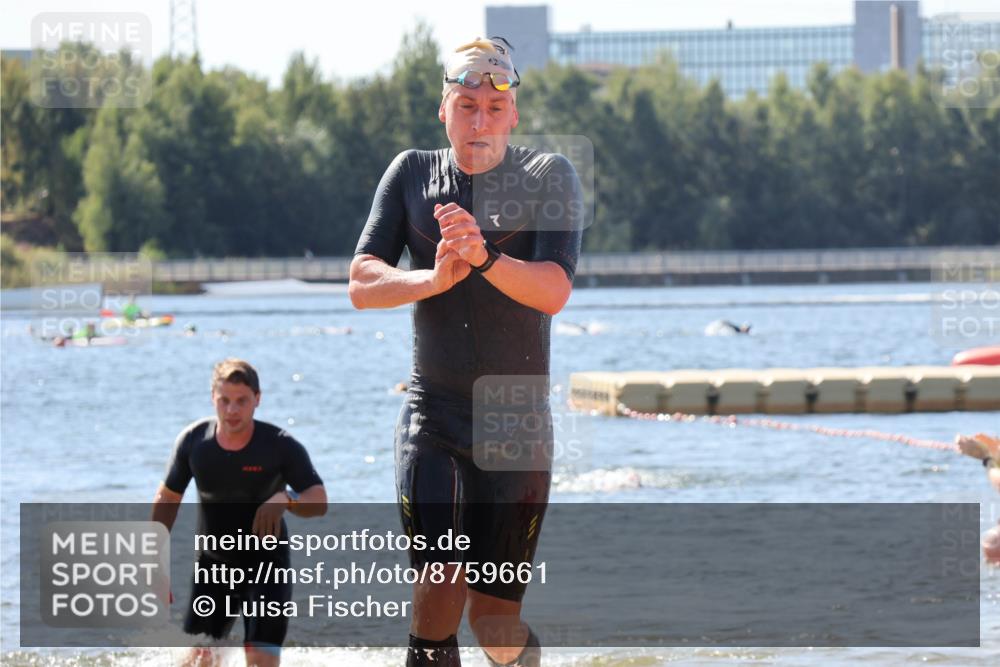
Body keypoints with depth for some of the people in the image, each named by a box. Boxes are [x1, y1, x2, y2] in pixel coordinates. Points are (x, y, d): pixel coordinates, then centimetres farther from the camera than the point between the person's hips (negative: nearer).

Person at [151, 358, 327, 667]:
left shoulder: (281, 447, -16)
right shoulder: (193, 441, -9)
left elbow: (319, 502, -17)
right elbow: (168, 499, 5)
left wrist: (285, 499, -39)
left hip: (266, 564, -3)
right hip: (213, 563, 3)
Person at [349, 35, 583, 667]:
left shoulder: (550, 177, -2)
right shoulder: (412, 173, 6)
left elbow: (553, 292, -15)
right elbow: (362, 284, -2)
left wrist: (484, 258, -33)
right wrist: (435, 278, -21)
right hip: (432, 414, 1)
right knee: (439, 585, -20)